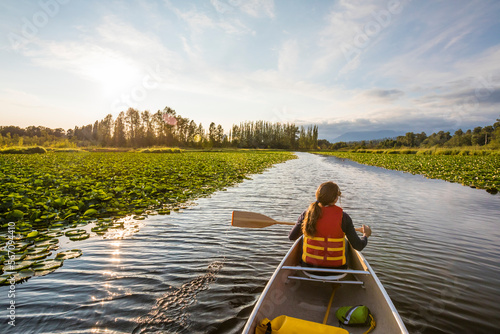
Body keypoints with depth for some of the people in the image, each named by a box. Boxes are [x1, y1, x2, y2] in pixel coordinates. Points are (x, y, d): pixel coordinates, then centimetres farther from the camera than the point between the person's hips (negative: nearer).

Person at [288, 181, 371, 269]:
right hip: (336, 268, -1)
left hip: (309, 266, 1)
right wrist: (366, 235, 13)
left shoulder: (307, 214, -12)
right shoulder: (343, 217, -17)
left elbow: (291, 237, -2)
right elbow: (359, 246, -10)